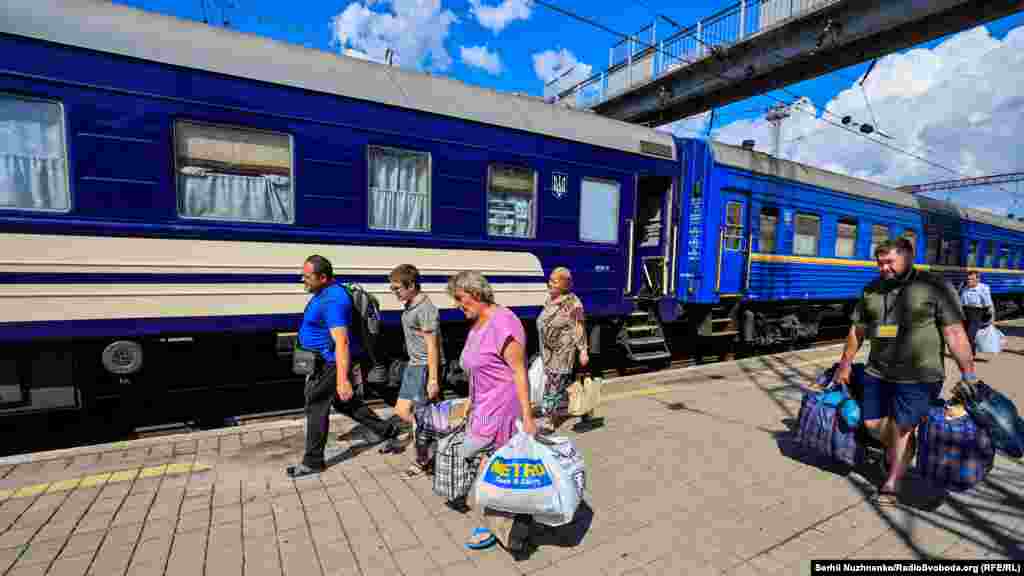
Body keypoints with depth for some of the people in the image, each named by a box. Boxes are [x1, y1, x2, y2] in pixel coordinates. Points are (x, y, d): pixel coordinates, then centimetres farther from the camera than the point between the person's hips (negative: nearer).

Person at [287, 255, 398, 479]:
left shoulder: (332, 301, -25)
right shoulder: (325, 293, 8)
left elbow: (342, 342, -32)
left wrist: (342, 380, -35)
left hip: (332, 364, -10)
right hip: (328, 362, 10)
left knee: (316, 408, 3)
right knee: (344, 402, 20)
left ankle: (313, 461, 20)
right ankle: (385, 429, 30)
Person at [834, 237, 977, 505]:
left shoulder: (935, 287, -8)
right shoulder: (871, 290, 5)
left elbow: (955, 333, -11)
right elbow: (857, 329, 12)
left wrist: (968, 374, -15)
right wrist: (845, 364, 14)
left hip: (919, 376, -5)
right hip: (877, 372, 5)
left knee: (901, 428, 3)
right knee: (873, 423, 11)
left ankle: (892, 483, 20)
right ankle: (900, 453, 42)